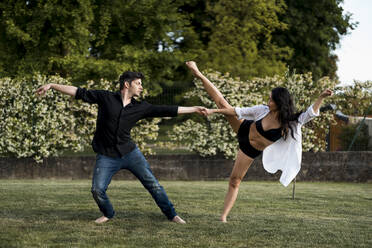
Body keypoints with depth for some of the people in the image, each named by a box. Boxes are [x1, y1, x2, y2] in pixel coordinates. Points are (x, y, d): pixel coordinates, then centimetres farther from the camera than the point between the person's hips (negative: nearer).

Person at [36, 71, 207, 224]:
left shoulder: (140, 108, 3)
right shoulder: (105, 98, -4)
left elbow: (167, 110, 6)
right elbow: (79, 92, -4)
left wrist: (193, 109, 6)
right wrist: (52, 85, -9)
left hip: (130, 153, 2)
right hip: (106, 156, -2)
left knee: (152, 184, -1)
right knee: (97, 190, -12)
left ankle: (172, 215, 13)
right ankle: (108, 214, 18)